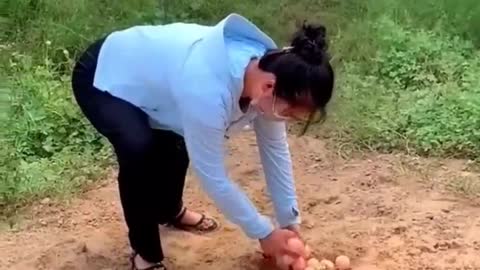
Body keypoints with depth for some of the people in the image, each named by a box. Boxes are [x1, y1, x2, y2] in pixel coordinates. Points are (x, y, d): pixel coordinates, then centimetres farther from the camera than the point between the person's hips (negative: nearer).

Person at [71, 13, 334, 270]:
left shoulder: (267, 67, -17)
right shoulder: (208, 91, -42)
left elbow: (275, 149, -5)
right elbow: (212, 176, -30)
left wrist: (290, 220, -1)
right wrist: (263, 233, -19)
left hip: (142, 70, 8)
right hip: (102, 78, -8)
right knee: (140, 152, -30)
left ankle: (170, 211, 48)